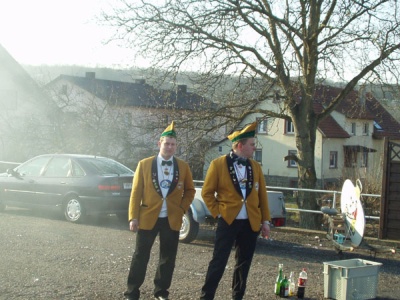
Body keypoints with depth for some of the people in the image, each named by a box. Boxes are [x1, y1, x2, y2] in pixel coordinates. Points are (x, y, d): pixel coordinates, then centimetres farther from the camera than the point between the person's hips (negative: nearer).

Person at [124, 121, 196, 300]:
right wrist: (133, 217, -7)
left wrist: (182, 209, -1)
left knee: (168, 258, 8)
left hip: (172, 219, 2)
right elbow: (136, 192, -1)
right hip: (148, 218, -2)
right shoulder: (144, 164, -1)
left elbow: (190, 190, 13)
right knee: (140, 256, 3)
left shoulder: (183, 166, 4)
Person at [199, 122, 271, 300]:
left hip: (251, 223, 4)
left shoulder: (255, 166, 8)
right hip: (228, 221, -4)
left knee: (243, 263, 10)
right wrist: (217, 212, -5)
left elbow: (262, 195, 10)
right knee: (219, 261, -4)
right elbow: (207, 192, 0)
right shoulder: (218, 164, -5)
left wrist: (265, 220, 7)